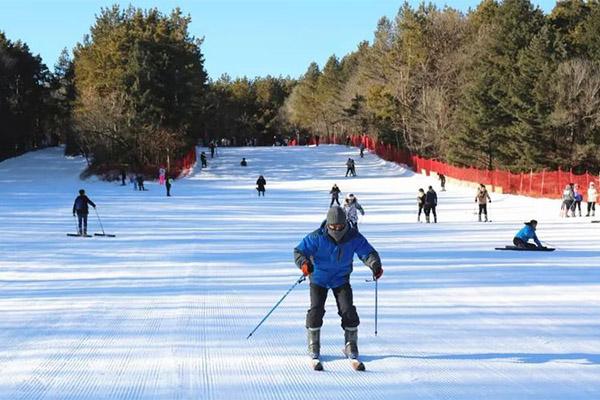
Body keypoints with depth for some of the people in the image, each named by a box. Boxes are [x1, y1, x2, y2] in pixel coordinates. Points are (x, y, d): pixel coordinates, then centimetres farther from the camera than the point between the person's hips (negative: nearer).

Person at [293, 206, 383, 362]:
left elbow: (368, 252, -16)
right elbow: (299, 251, -20)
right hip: (319, 278, -1)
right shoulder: (317, 237, -23)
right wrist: (304, 263, -43)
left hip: (341, 279, 1)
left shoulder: (354, 237, -17)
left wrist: (375, 265, -38)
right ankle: (313, 345, 8)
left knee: (348, 310, -8)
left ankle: (351, 344, 8)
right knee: (316, 310, -10)